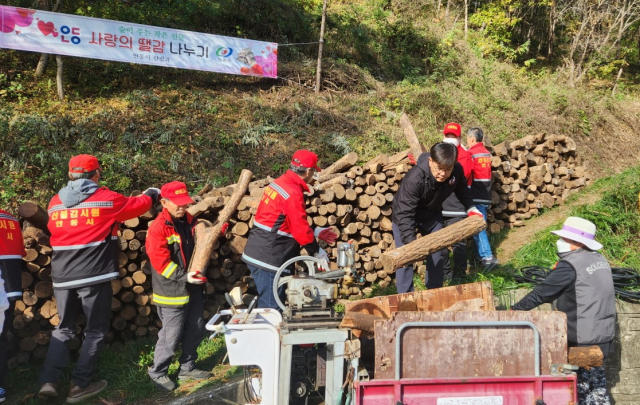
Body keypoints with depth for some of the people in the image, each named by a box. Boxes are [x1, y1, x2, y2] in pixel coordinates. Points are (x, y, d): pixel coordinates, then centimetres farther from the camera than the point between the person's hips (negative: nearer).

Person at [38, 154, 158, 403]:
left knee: (64, 328, 19)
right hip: (94, 276, -5)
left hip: (62, 278, 5)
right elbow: (138, 205, 11)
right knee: (96, 330, 8)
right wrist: (152, 194, 33)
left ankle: (48, 381, 9)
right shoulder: (107, 198, -4)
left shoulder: (55, 203, 9)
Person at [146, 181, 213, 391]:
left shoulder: (190, 221, 7)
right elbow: (161, 262, -20)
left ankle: (187, 367, 34)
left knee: (195, 331, 16)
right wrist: (184, 277, -28)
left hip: (194, 288, 7)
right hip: (172, 291, -7)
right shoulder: (158, 228, -16)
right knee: (172, 336, 0)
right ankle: (158, 372, 21)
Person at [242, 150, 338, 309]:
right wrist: (317, 251, -2)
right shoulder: (293, 193, -20)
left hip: (256, 253, 10)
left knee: (268, 304, 20)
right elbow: (300, 229, -17)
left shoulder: (280, 183, 10)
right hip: (268, 259, -10)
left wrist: (315, 232, 20)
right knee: (271, 308, 1)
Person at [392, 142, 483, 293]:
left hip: (432, 214, 5)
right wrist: (411, 241, -46)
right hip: (405, 216, -5)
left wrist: (471, 209, -10)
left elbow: (462, 191, 1)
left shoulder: (457, 170, -23)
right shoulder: (414, 178, -39)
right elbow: (404, 213, -39)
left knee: (437, 253, 9)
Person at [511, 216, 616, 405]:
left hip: (583, 339, -8)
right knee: (596, 380, 17)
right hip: (604, 334, 8)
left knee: (581, 385, 2)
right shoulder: (599, 260, 8)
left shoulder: (570, 265, -19)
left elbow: (541, 293, -18)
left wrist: (515, 310, -10)